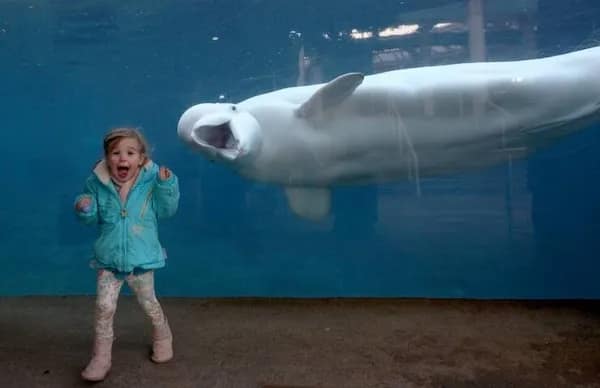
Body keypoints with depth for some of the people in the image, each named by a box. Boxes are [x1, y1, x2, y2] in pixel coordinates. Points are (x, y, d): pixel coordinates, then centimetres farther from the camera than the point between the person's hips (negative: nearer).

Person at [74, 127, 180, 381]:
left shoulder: (151, 181, -10)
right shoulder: (97, 183, -6)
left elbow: (167, 210, -8)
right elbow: (93, 218, 4)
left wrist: (166, 185, -22)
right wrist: (84, 209, -19)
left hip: (141, 259, -1)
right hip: (109, 260, 1)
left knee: (148, 303, 16)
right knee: (104, 306, 1)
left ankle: (162, 338, 42)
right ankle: (101, 356, 18)